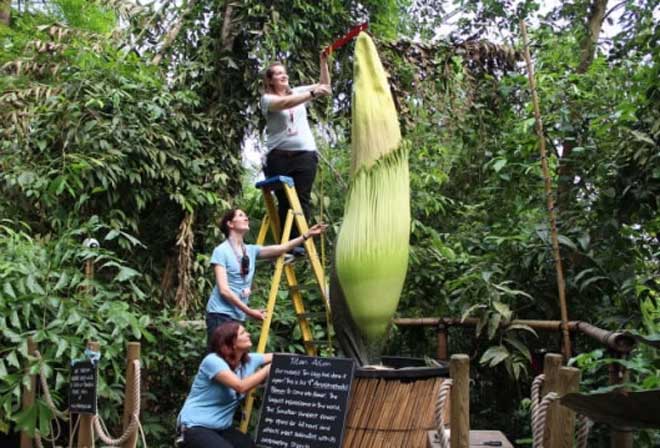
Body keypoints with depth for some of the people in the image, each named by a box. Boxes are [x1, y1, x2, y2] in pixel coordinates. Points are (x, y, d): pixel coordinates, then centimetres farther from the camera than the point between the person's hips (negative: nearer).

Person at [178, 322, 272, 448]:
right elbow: (242, 386, -31)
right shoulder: (213, 361, -20)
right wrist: (269, 367, -25)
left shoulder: (249, 360, 3)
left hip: (222, 428, 7)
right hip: (196, 427, -7)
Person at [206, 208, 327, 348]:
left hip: (237, 316, 7)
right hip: (221, 314, -7)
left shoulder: (251, 250, 11)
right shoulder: (221, 251, -8)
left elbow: (281, 248, 3)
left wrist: (306, 235, -5)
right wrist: (249, 311, -16)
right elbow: (224, 290, -15)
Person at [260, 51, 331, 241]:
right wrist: (313, 93, -25)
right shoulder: (267, 99, 4)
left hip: (305, 154, 3)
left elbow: (325, 86, 12)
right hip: (279, 156, -2)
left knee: (302, 199, -4)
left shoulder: (297, 91, 17)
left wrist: (323, 61, 0)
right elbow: (286, 103, -16)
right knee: (284, 201, -1)